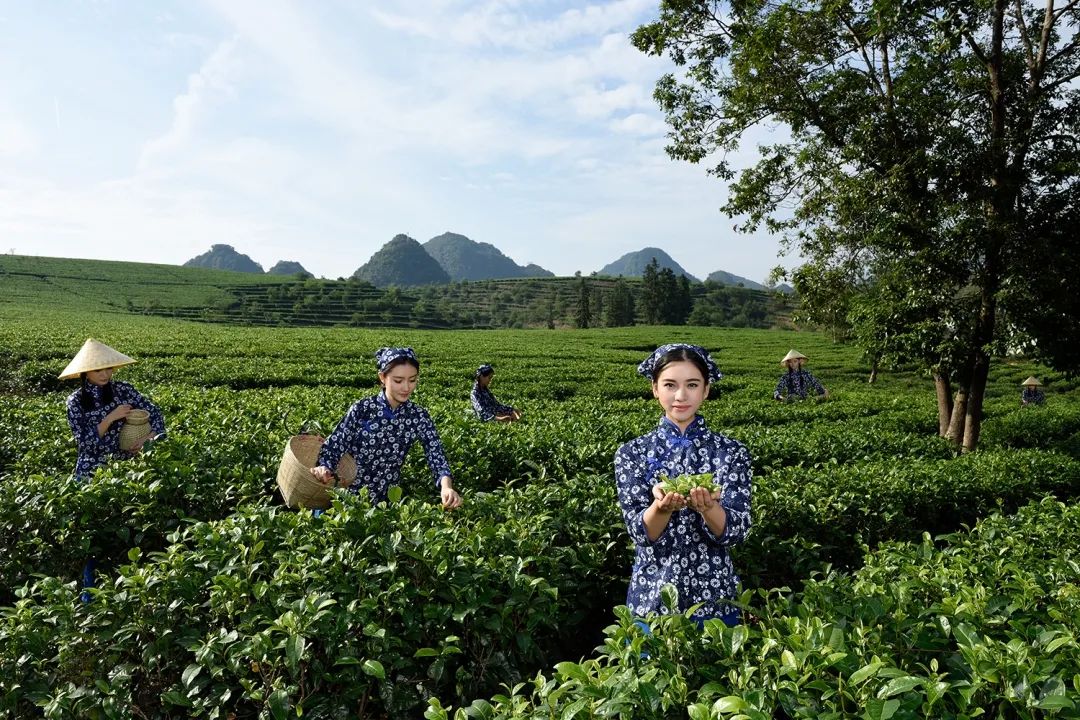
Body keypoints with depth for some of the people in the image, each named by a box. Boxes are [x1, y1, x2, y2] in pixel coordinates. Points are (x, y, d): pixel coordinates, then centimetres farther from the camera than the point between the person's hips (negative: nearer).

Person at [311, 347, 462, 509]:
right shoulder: (362, 409, -10)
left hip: (386, 499, 1)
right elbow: (334, 444, -7)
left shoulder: (419, 416, -5)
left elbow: (436, 455, -11)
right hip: (347, 493, -1)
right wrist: (324, 469, -28)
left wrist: (446, 486, -30)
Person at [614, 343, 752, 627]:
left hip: (714, 600, 0)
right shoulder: (632, 452, -5)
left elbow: (735, 532, -13)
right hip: (650, 599, 0)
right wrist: (661, 506, -33)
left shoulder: (731, 452, -5)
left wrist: (707, 507, -34)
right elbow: (639, 532, -12)